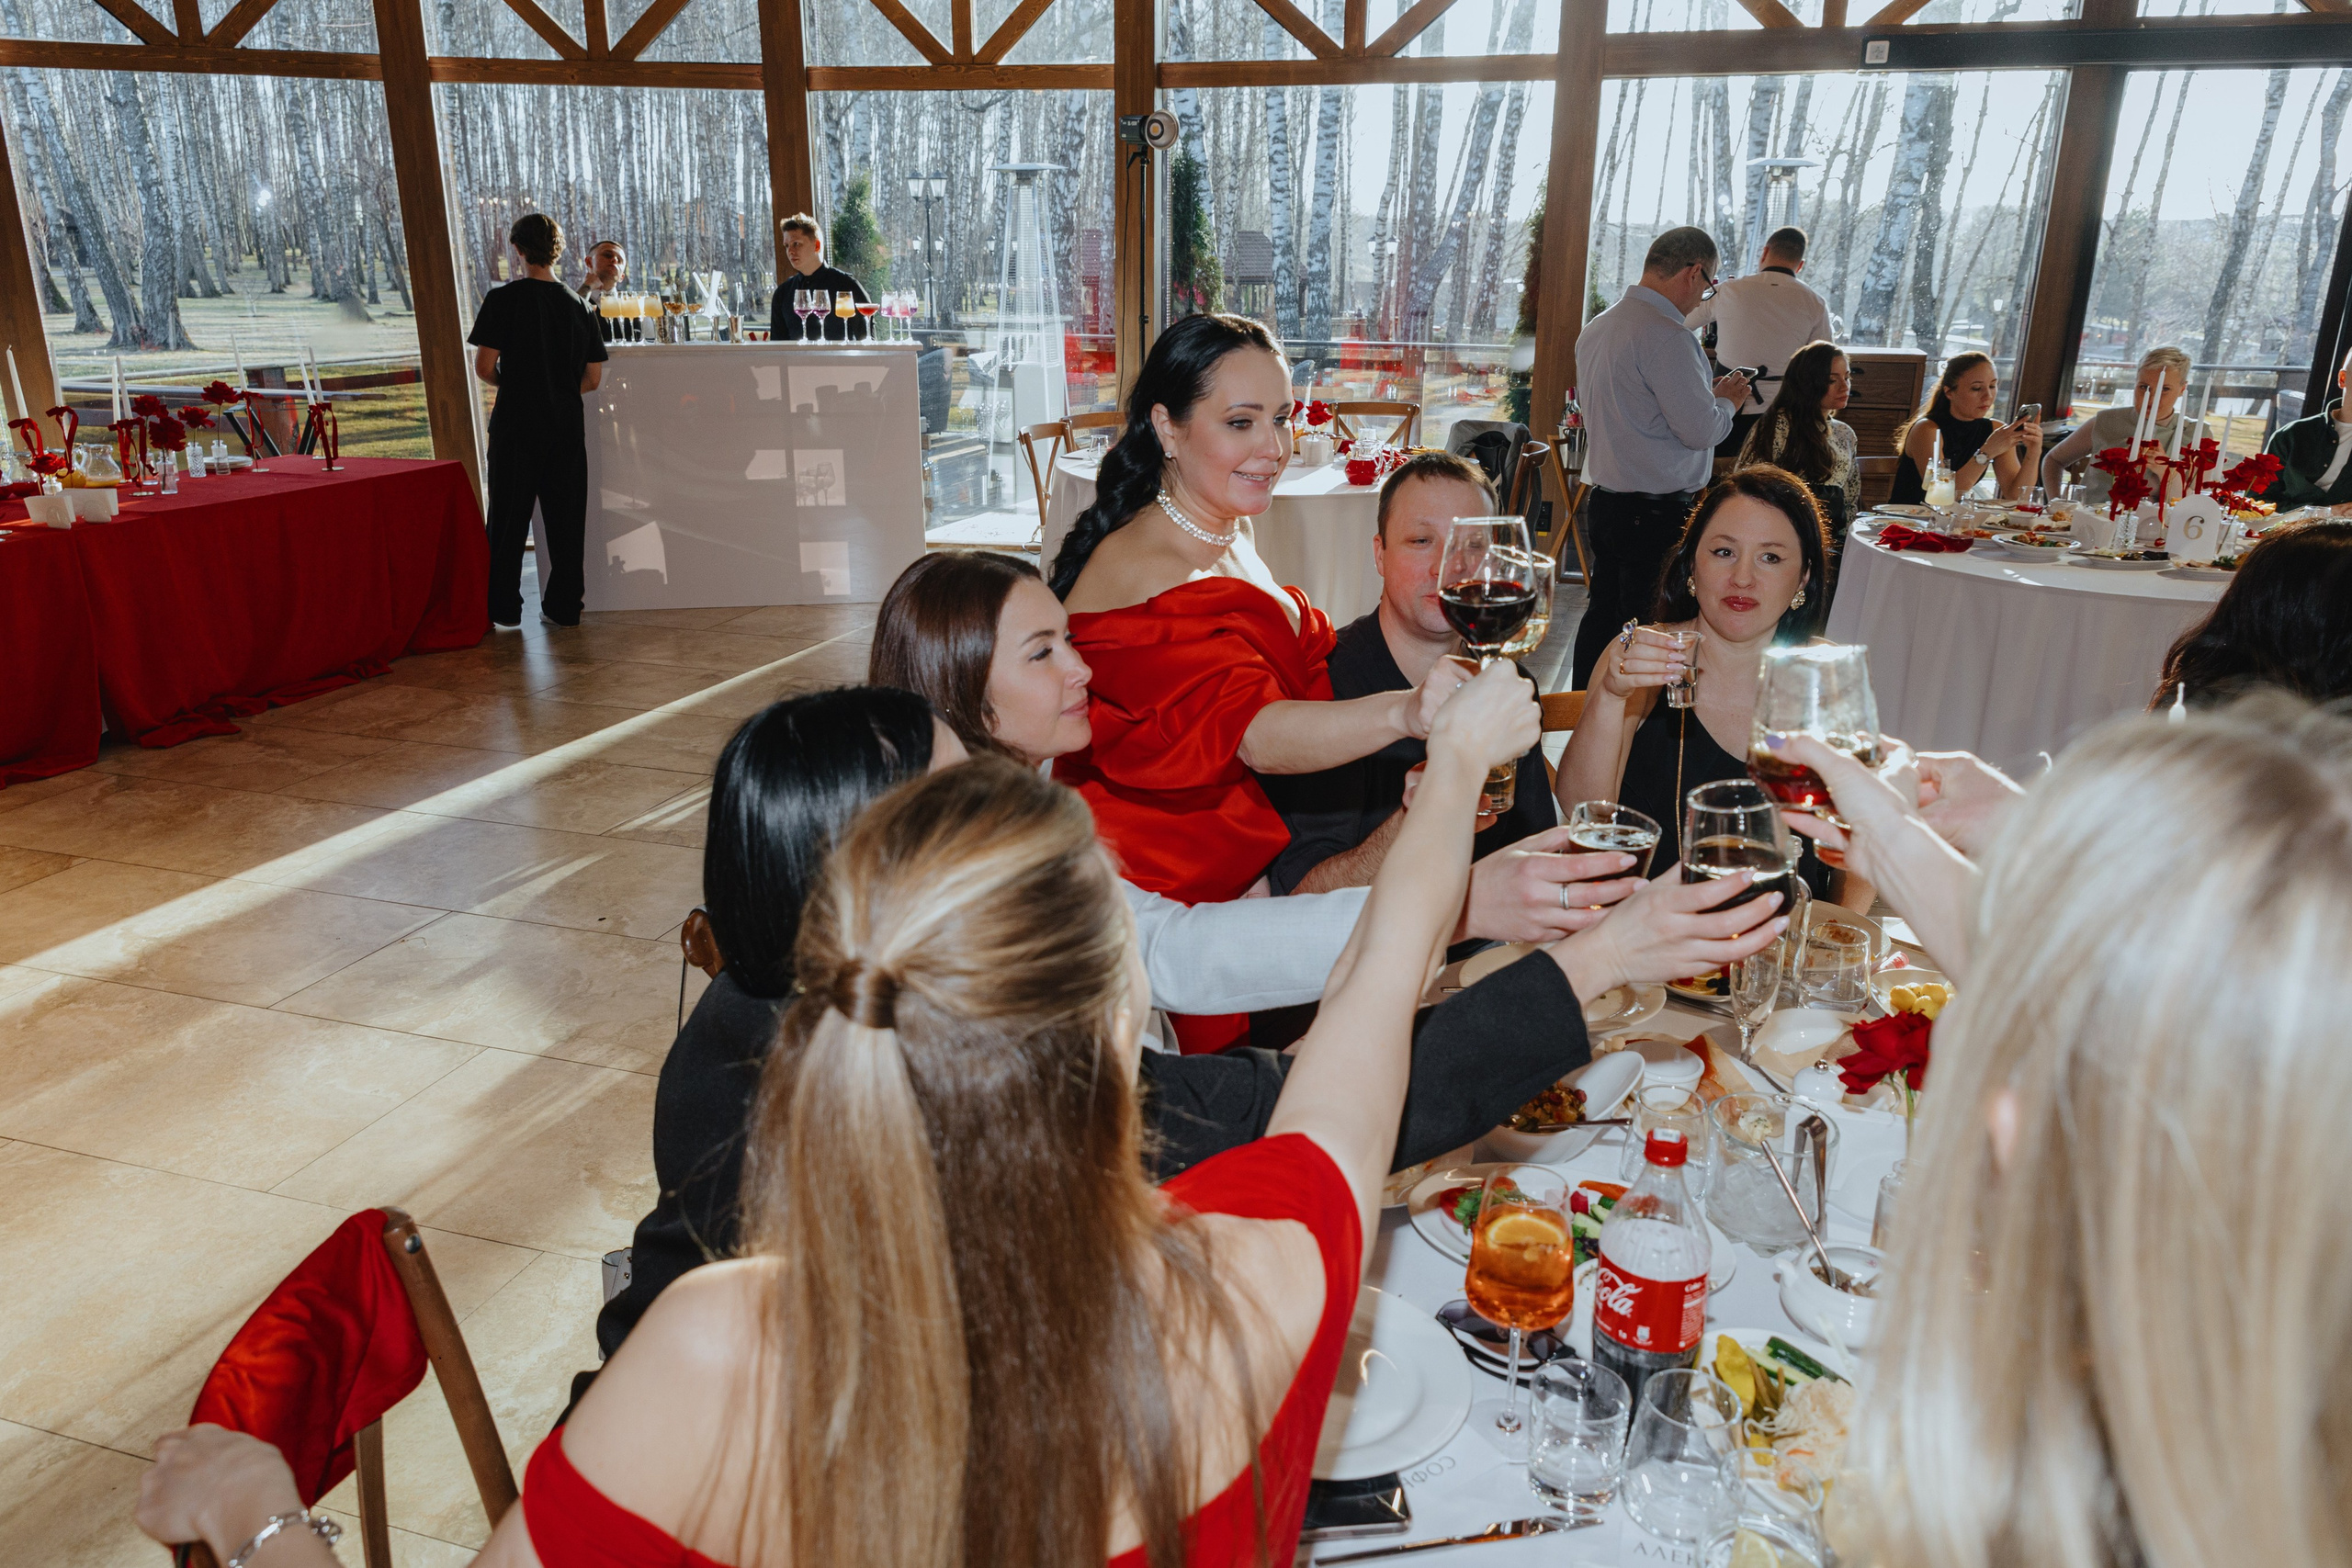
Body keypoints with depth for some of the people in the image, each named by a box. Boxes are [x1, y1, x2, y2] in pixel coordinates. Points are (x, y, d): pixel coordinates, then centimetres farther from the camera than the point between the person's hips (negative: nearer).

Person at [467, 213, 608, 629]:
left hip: (516, 423, -2)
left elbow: (484, 367, -10)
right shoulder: (579, 305, 3)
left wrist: (509, 383, 10)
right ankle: (563, 606, 11)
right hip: (567, 424, 2)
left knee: (509, 517, 7)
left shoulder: (503, 298, -7)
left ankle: (504, 607, 12)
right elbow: (593, 380, 3)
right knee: (565, 517, 8)